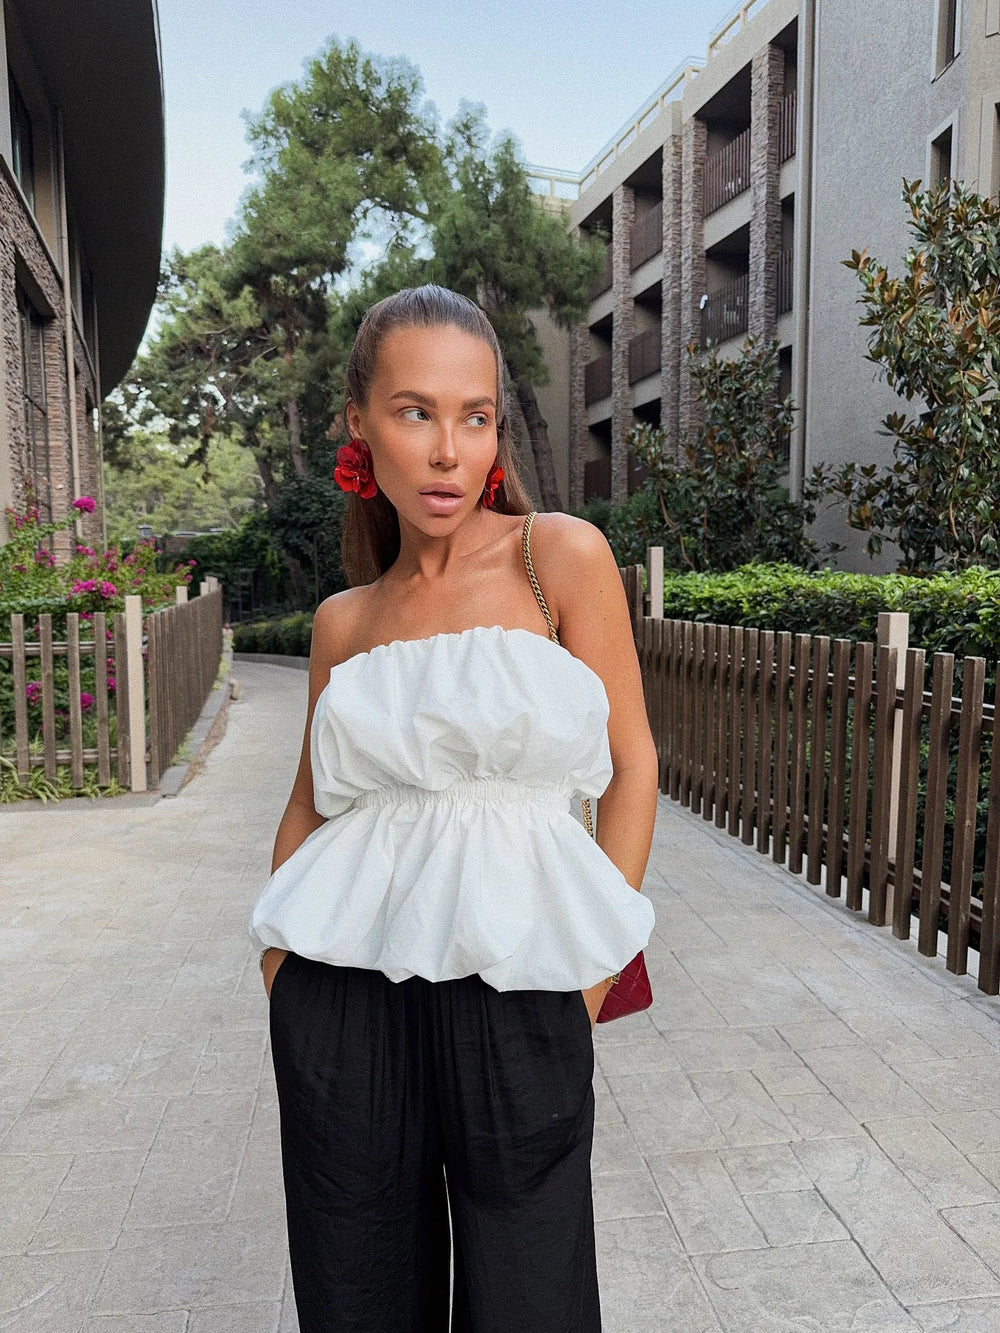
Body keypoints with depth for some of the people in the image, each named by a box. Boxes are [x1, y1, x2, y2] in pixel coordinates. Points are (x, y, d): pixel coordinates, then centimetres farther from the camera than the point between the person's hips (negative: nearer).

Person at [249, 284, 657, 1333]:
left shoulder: (562, 556, -4)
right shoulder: (343, 621, 7)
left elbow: (630, 765, -3)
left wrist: (594, 963, -3)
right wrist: (277, 959, 8)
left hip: (512, 990, -3)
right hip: (345, 999, 3)